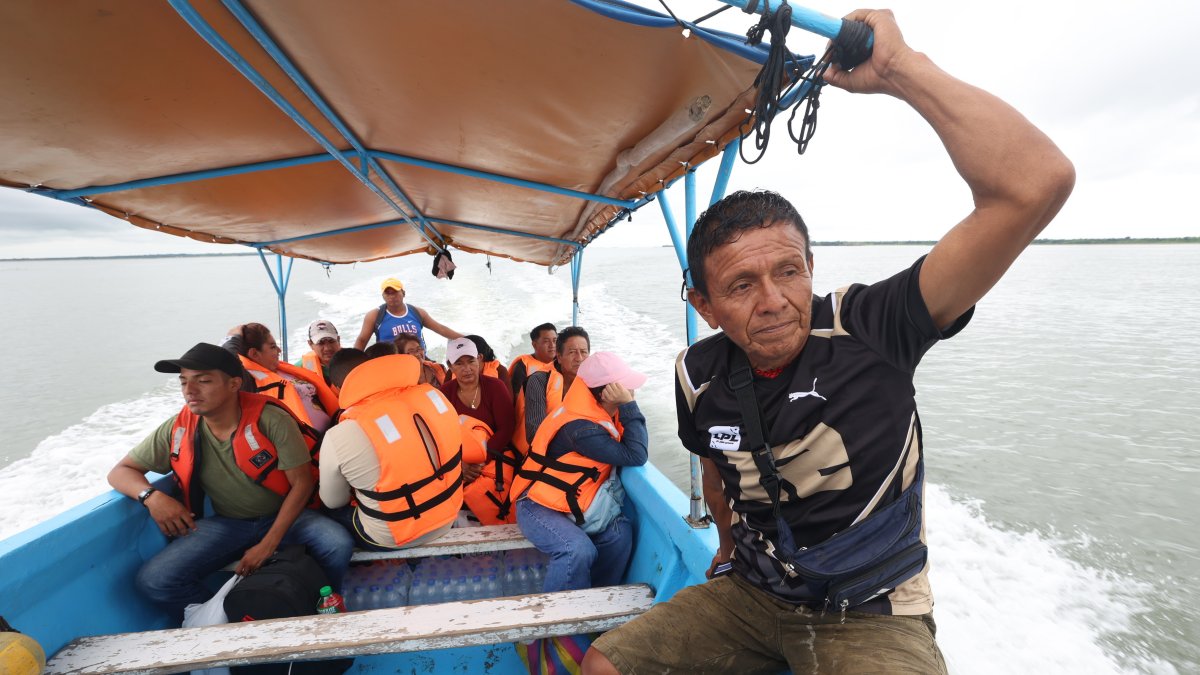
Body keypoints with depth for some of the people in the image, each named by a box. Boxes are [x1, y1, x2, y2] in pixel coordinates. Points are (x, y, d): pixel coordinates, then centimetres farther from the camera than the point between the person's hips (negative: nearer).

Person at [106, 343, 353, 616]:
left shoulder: (271, 420, -19)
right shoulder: (178, 429, -8)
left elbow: (302, 483, -14)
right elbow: (119, 473, 4)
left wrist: (268, 544, -18)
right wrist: (151, 496, -20)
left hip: (283, 515, -3)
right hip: (227, 523, 3)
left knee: (339, 545, -30)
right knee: (153, 581, -21)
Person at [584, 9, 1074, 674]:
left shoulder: (868, 326, -23)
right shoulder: (698, 376, -10)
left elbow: (1037, 184, -33)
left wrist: (898, 69, -30)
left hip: (873, 619, -3)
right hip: (751, 596, 4)